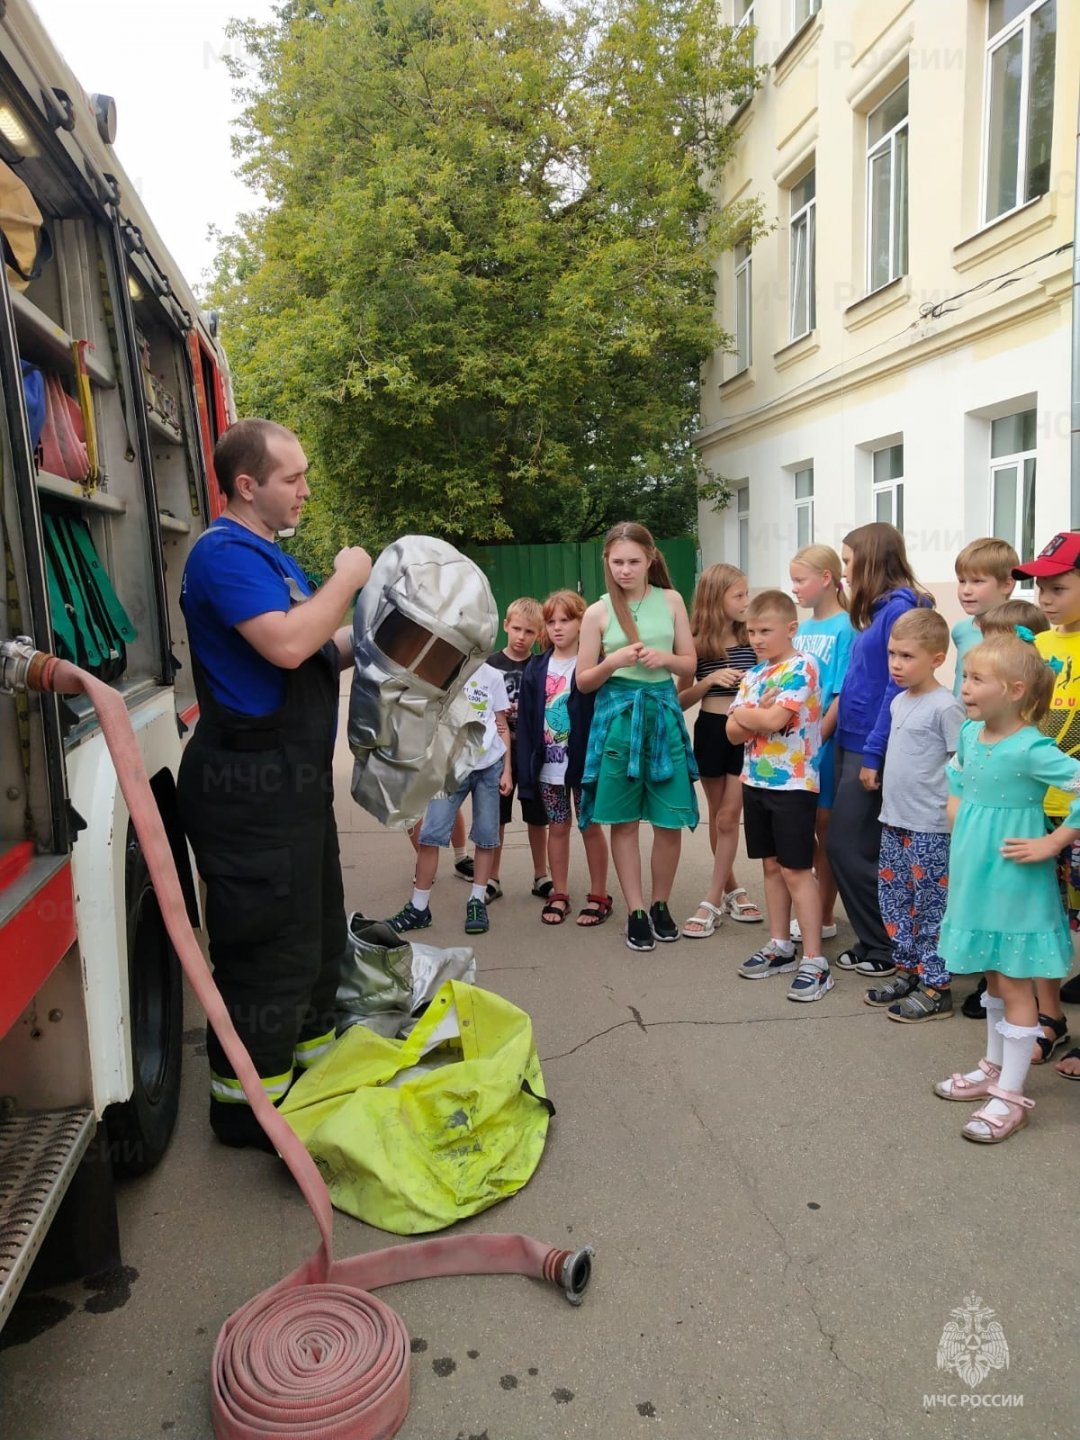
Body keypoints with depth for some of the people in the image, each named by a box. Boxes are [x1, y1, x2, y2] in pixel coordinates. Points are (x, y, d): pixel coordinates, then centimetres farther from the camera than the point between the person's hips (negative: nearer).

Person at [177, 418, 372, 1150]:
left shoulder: (268, 554, 18)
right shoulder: (227, 552, -14)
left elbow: (320, 652, 21)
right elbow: (286, 644, -28)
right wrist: (347, 578, -15)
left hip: (291, 779, 11)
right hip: (251, 784, -10)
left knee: (317, 934, 19)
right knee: (270, 946, -2)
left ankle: (309, 1061, 35)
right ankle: (246, 1103, 13)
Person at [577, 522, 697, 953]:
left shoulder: (671, 601, 4)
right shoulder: (598, 612, -1)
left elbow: (690, 662, 9)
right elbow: (583, 681, 1)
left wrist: (665, 658, -12)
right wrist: (613, 662, -17)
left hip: (663, 712, 1)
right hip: (617, 715, -1)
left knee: (670, 820, 3)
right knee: (624, 821, 4)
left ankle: (661, 905, 23)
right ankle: (636, 912, 16)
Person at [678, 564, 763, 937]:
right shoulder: (697, 645, -4)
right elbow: (679, 701, -3)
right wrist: (710, 680, -17)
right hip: (710, 731, 1)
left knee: (728, 818, -2)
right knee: (717, 817, 13)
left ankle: (713, 901, 5)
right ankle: (731, 889, 30)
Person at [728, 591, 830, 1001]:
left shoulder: (801, 667, -12)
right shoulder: (754, 674, 10)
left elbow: (774, 721, -23)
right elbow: (733, 732, 3)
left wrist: (744, 714, -6)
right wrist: (758, 715, -16)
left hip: (792, 783, -7)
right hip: (756, 781, 7)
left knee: (796, 871, -5)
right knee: (771, 866, 14)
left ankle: (814, 960, 1)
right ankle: (780, 945, 25)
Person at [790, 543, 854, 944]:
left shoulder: (844, 628, -11)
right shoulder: (801, 630, 11)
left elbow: (842, 695, -15)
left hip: (823, 743, -7)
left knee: (824, 827, 4)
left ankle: (824, 916, 17)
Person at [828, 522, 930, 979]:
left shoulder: (900, 607, -14)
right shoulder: (879, 609, 14)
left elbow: (897, 687, -18)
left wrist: (873, 754, -18)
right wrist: (856, 749, 13)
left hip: (872, 748, -9)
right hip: (851, 742, 9)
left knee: (850, 849, -2)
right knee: (850, 849, 12)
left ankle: (890, 947, 12)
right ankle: (873, 941, 22)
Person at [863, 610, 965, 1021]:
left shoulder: (945, 706, -14)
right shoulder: (899, 701, 10)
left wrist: (954, 814, -16)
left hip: (930, 829, -8)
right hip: (894, 822, 8)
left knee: (931, 908, 1)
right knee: (893, 901, 15)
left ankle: (936, 989, 12)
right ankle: (908, 971, 29)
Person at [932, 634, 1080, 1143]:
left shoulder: (1030, 749, -22)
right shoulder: (969, 733, 2)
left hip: (1012, 880, -8)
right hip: (976, 875, 8)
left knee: (1014, 982, 2)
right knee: (993, 976, 20)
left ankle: (1011, 1096, 13)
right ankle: (995, 1068, 35)